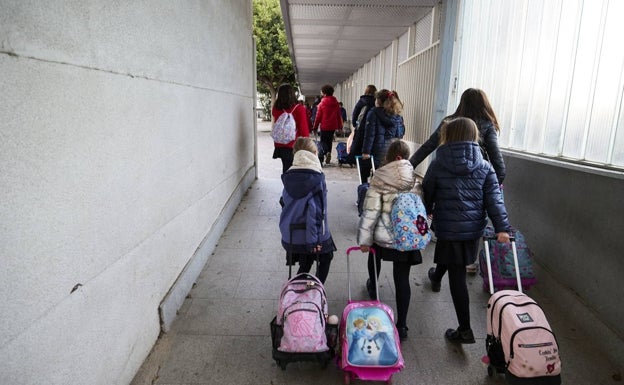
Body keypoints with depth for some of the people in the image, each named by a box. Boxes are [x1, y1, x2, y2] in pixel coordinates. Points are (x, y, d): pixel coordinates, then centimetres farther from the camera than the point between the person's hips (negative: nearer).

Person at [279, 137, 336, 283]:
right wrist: (314, 239, -18)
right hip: (311, 235, -5)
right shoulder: (316, 178, -16)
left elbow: (285, 203, 6)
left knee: (304, 266, 22)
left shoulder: (288, 177, 0)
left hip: (290, 235, 5)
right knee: (325, 258, 21)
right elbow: (316, 210, -21)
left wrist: (287, 230, 16)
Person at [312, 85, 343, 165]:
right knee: (329, 141, 15)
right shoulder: (336, 103, 3)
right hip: (333, 126, 4)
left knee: (323, 140, 8)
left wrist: (315, 126, 1)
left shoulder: (322, 103, -9)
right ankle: (328, 157, 15)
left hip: (324, 126, -4)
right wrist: (339, 126, 13)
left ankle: (327, 152, -19)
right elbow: (338, 115, 7)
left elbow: (318, 116, -7)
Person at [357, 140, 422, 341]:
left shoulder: (379, 180, -12)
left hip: (383, 236, -1)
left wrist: (364, 239, -7)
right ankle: (401, 325, 9)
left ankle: (373, 287, 58)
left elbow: (370, 211, -14)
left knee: (374, 257, 30)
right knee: (402, 279, 7)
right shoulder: (414, 181, -2)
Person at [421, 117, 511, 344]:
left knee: (457, 276, 2)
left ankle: (465, 330, 6)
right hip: (474, 228, 5)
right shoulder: (485, 167, 1)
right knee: (457, 268, 31)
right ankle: (437, 277, 62)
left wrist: (426, 214, 23)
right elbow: (494, 199, -5)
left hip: (448, 228, -4)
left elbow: (427, 194, 4)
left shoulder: (438, 165, -7)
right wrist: (502, 227, -6)